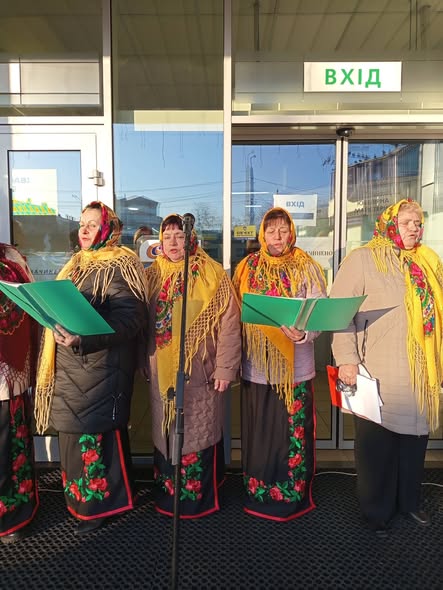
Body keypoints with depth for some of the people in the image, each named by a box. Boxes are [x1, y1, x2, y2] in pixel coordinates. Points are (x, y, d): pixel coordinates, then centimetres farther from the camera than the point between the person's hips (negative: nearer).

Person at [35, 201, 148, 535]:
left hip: (101, 366, -8)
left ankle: (101, 503, 20)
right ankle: (80, 497, 34)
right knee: (75, 432, 16)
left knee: (97, 434, 1)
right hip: (71, 366, 8)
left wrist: (83, 336, -32)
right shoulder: (76, 265, 16)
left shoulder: (119, 267, -11)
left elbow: (130, 318, -22)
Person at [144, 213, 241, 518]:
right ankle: (167, 496, 31)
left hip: (200, 373, -4)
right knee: (164, 434, 14)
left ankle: (200, 497, 24)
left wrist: (225, 368, -12)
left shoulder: (213, 275, -4)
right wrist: (146, 363, 9)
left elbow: (229, 324, -8)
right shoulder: (153, 275, 9)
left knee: (200, 435, 5)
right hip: (161, 374, 4)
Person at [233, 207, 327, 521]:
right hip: (256, 366, 3)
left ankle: (294, 495, 28)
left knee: (293, 433, 7)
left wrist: (303, 334, -29)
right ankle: (257, 495, 33)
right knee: (259, 433, 13)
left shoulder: (306, 268, -1)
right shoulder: (247, 268, 6)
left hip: (295, 366, -2)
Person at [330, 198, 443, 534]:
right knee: (377, 446, 9)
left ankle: (410, 501, 40)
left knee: (415, 442, 18)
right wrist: (347, 359, -19)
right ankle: (377, 510, 29)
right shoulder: (363, 260, -6)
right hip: (378, 378, -5)